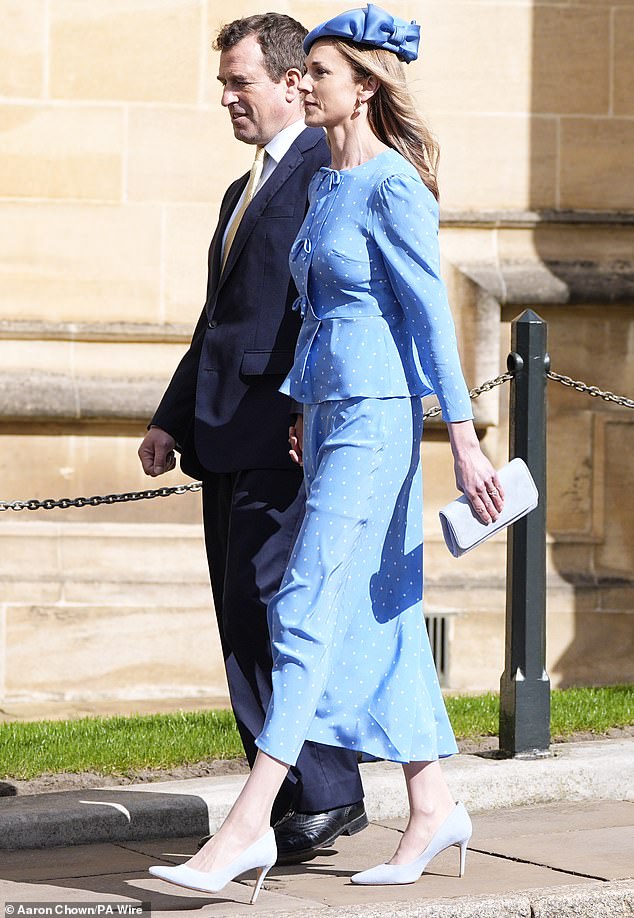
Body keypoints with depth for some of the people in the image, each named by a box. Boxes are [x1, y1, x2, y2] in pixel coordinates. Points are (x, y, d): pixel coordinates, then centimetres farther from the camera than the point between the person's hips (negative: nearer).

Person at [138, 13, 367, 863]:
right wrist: (172, 419, 19)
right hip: (228, 442, 10)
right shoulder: (244, 191, 24)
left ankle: (326, 794, -4)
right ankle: (301, 802, 13)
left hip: (286, 437, -10)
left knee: (266, 616, -12)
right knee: (244, 626, 8)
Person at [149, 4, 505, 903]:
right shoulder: (325, 184, 15)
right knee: (377, 616, 10)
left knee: (307, 608, -12)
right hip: (330, 414, 9)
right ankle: (433, 806, 17)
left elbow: (432, 316, -15)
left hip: (376, 420, -9)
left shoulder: (392, 188, -12)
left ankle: (249, 826, -14)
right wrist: (303, 414, 23)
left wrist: (464, 440, -16)